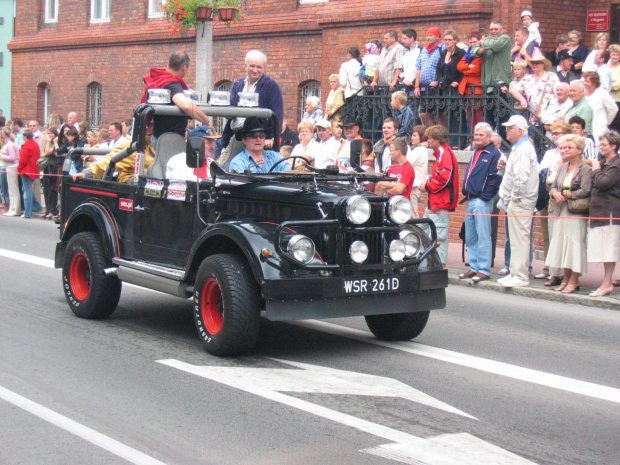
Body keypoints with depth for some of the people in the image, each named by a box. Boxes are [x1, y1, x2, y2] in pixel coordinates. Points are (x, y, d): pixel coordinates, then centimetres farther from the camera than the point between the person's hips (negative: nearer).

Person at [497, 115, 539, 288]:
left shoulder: (523, 149, -15)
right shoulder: (519, 148, 18)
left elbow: (521, 177, -26)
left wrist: (515, 196, -16)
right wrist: (507, 198, 15)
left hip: (520, 202, -11)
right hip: (515, 201, 11)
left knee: (520, 239, -8)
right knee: (515, 239, 14)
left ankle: (520, 276, -6)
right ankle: (514, 273, 21)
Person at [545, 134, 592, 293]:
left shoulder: (585, 169, -7)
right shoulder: (562, 168, 15)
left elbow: (584, 191, -16)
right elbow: (553, 188, 13)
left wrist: (565, 194, -10)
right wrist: (556, 194, -10)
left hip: (577, 214, -7)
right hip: (561, 213, 7)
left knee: (574, 244, -4)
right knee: (562, 244, 8)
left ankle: (573, 281, 1)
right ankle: (566, 279, 16)